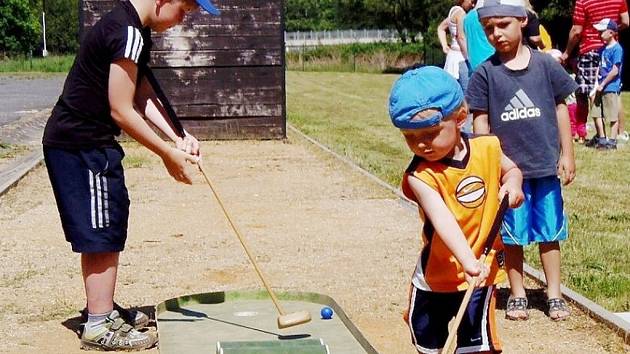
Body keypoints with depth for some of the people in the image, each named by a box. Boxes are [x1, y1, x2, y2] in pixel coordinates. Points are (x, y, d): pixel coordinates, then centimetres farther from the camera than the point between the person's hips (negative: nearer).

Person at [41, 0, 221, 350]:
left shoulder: (136, 30, 12)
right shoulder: (128, 33, -21)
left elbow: (145, 97, 10)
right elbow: (122, 112, -22)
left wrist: (180, 137, -2)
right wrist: (169, 155, -14)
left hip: (83, 142, 10)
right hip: (81, 146, -10)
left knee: (103, 231, 18)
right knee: (102, 233, -4)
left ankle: (104, 310, 30)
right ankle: (99, 327, 4)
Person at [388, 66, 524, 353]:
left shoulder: (487, 149, -10)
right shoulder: (420, 176, -23)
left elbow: (511, 169, 13)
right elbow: (443, 220, -38)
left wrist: (513, 182, -10)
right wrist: (469, 262, -51)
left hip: (481, 271, 1)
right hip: (436, 274, 0)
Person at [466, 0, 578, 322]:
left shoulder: (545, 64, -2)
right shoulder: (485, 74, -4)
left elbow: (560, 108, 5)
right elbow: (480, 121, 0)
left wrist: (567, 154, 4)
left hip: (546, 165, 1)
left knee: (549, 232, 10)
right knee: (512, 235, 9)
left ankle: (554, 294, 22)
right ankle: (517, 295, 23)